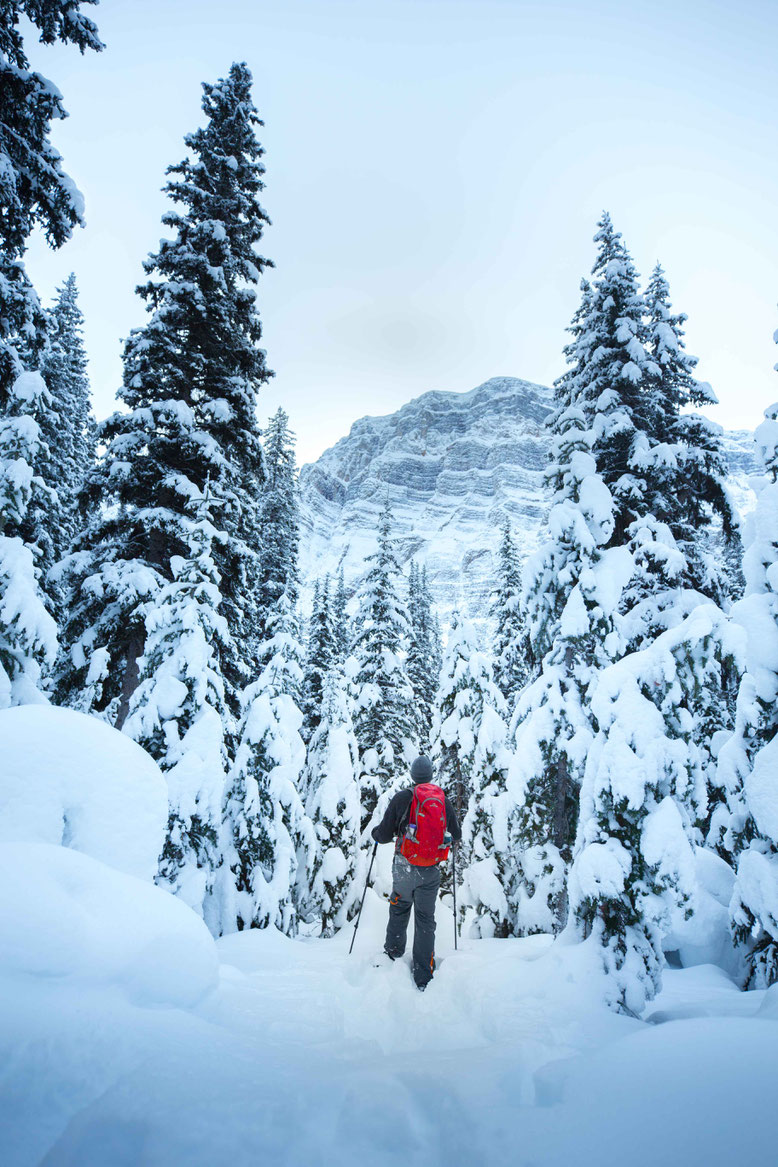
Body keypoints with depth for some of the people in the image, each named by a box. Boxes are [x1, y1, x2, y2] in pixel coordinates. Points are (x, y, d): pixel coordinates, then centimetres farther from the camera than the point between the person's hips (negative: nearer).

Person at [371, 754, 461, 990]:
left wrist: (375, 832, 15)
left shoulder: (401, 798, -10)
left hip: (404, 867, -1)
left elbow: (384, 835, -7)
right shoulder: (444, 800, -2)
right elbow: (456, 835, 7)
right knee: (425, 919, 12)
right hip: (431, 871, 1)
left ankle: (393, 955, 34)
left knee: (398, 911, 22)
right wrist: (450, 838, 30)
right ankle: (423, 976, 17)